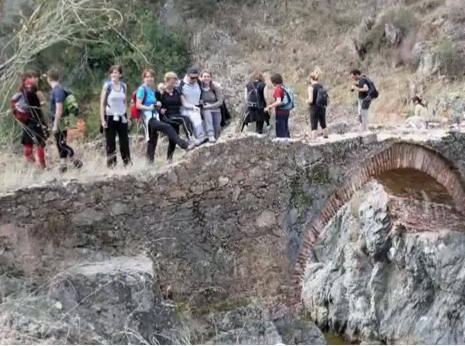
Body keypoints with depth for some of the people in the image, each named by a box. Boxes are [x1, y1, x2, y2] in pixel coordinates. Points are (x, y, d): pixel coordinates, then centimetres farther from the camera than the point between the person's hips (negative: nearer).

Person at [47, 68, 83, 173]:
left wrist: (55, 125, -23)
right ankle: (63, 165, 12)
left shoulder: (57, 90, -18)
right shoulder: (56, 89, 13)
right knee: (60, 144, 9)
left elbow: (59, 109, -23)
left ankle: (76, 162, 1)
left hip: (59, 121, -10)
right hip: (57, 121, 10)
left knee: (61, 144, -7)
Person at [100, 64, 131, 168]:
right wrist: (102, 120, -10)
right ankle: (111, 164, 6)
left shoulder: (123, 86, 6)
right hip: (110, 117, -3)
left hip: (122, 117, 3)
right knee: (110, 143, -1)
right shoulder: (107, 86, -4)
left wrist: (126, 116, 8)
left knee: (124, 141, 3)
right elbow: (102, 103, -5)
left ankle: (127, 163, 13)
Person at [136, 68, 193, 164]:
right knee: (167, 127, -25)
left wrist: (158, 104, 10)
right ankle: (183, 144, -28)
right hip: (148, 117, -9)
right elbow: (138, 105, -11)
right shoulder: (142, 89, -5)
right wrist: (149, 107, -21)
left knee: (152, 140, 10)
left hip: (155, 116, 9)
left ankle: (150, 162, 15)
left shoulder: (152, 89, 19)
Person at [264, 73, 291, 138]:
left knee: (280, 132, -2)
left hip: (280, 112, -8)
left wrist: (269, 107, -20)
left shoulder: (278, 89, -16)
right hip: (286, 111, 8)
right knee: (286, 129, 16)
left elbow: (278, 102, -25)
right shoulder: (284, 88, 7)